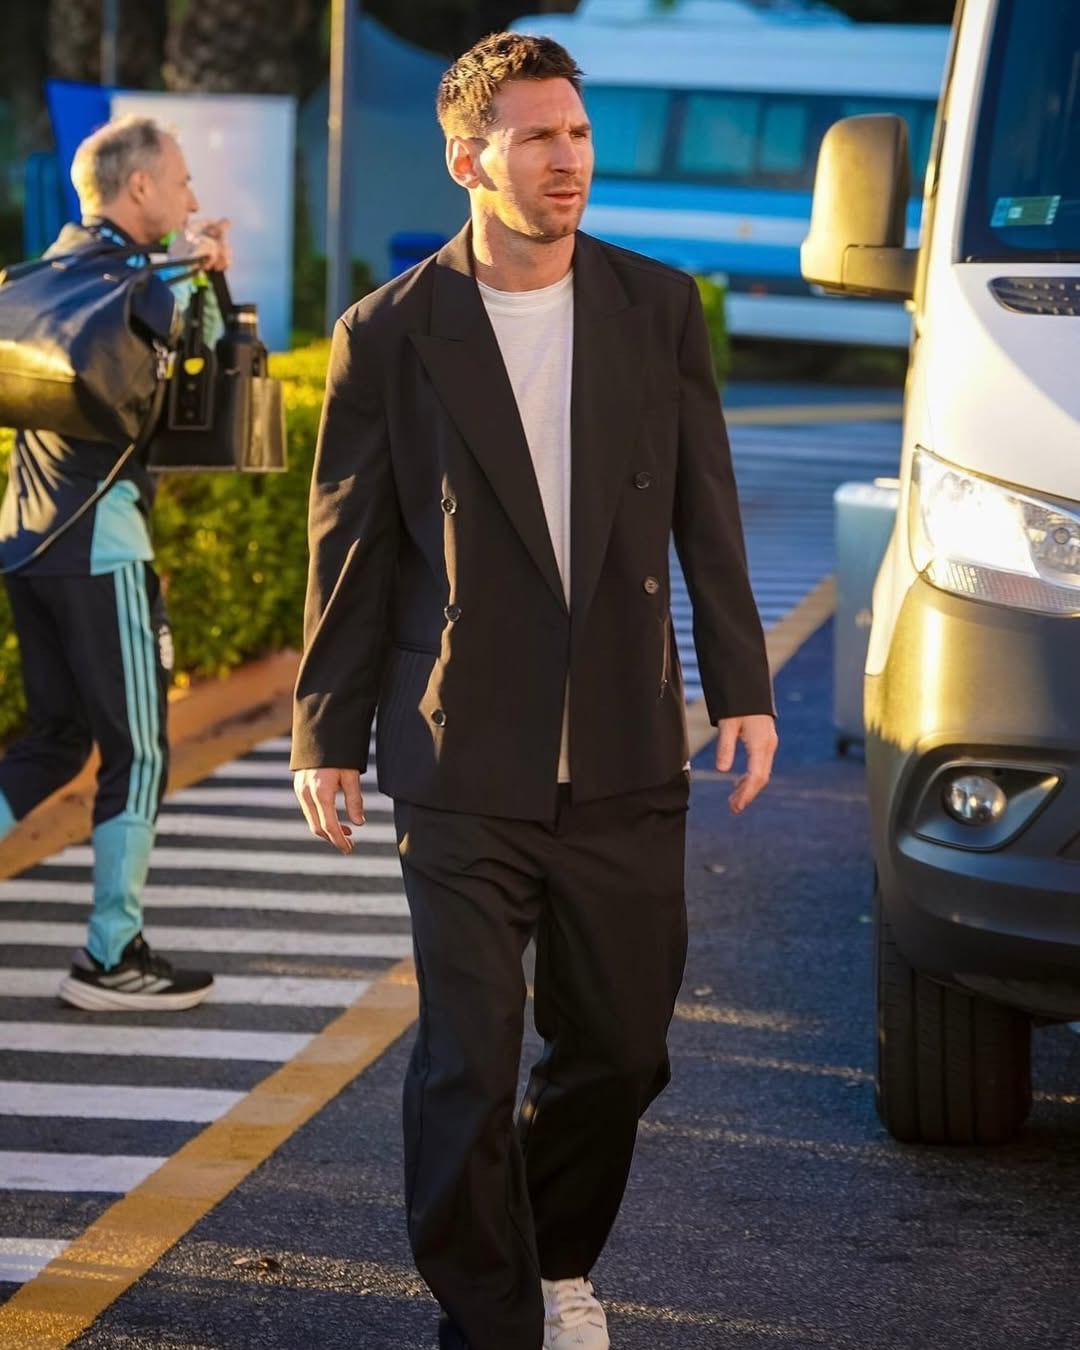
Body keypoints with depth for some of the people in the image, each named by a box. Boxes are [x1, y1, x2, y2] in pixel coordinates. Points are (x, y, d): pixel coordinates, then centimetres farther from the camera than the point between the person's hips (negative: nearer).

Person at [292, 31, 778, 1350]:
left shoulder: (659, 309, 4)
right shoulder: (390, 334, -3)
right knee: (467, 1068, -5)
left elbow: (705, 516, 9)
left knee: (617, 1051, 12)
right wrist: (329, 734, 3)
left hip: (627, 759, 3)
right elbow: (350, 548, 2)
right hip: (464, 769, -3)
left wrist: (740, 688, 5)